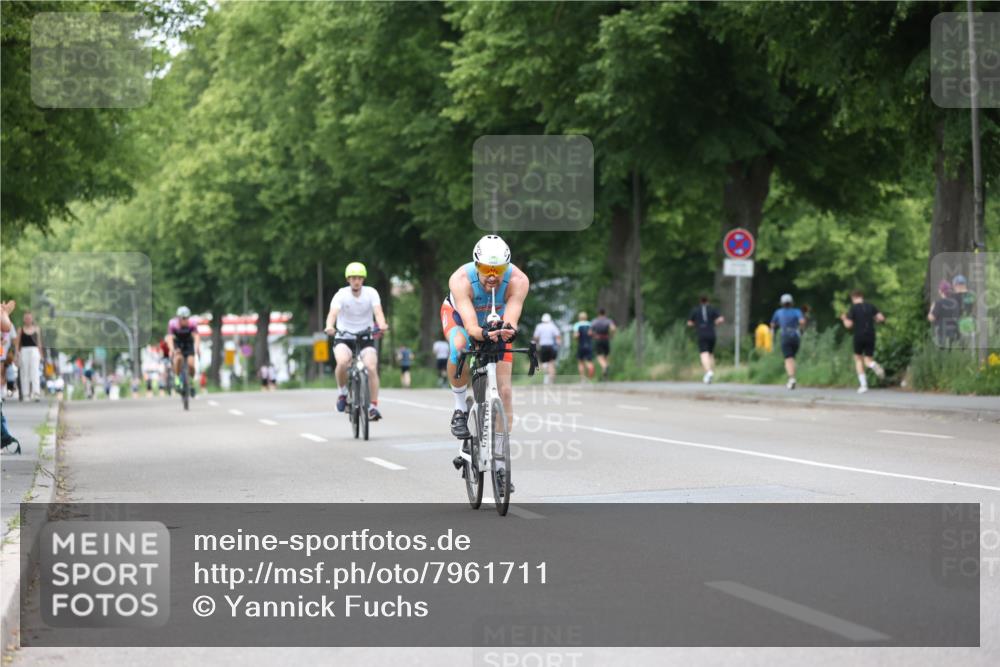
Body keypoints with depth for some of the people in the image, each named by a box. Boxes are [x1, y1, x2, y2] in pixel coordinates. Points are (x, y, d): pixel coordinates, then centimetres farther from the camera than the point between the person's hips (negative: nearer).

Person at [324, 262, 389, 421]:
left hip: (366, 338, 1)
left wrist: (382, 324, -44)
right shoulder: (341, 294, -10)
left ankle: (373, 406, -13)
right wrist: (329, 326, -48)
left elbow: (378, 311, -21)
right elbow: (333, 312, -26)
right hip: (344, 338, -1)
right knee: (342, 362, -31)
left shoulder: (371, 293, -6)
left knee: (371, 368, -22)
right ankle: (342, 393, -6)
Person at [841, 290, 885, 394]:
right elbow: (881, 318, -1)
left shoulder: (853, 308, -3)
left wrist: (844, 319, 14)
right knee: (868, 360, 14)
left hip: (859, 337, -3)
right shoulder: (870, 307, 7)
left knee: (858, 359, 15)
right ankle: (873, 365, -25)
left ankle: (863, 384, 4)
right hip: (870, 336, 3)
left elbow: (849, 325, -6)